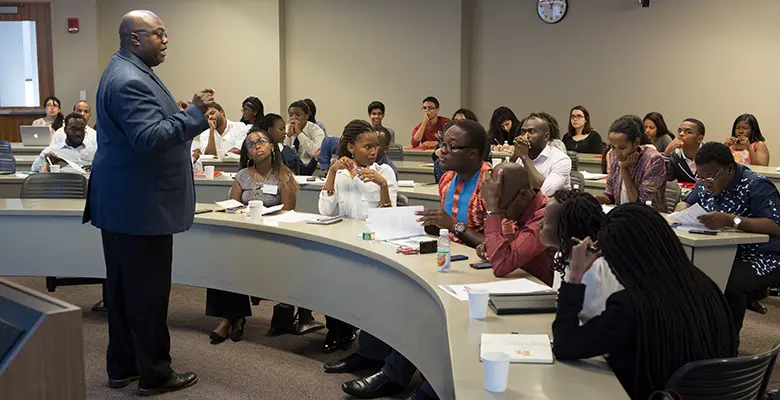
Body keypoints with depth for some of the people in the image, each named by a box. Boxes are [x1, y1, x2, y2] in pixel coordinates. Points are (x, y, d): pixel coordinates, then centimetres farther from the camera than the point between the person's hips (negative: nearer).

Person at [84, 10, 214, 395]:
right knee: (147, 292, -1)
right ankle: (155, 374, 10)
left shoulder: (127, 72, 16)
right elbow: (149, 138, -28)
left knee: (123, 287, 16)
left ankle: (122, 367, 28)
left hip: (123, 202, 11)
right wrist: (194, 113, -23)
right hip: (140, 205, -11)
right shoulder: (130, 81, -19)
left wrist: (189, 116, 20)